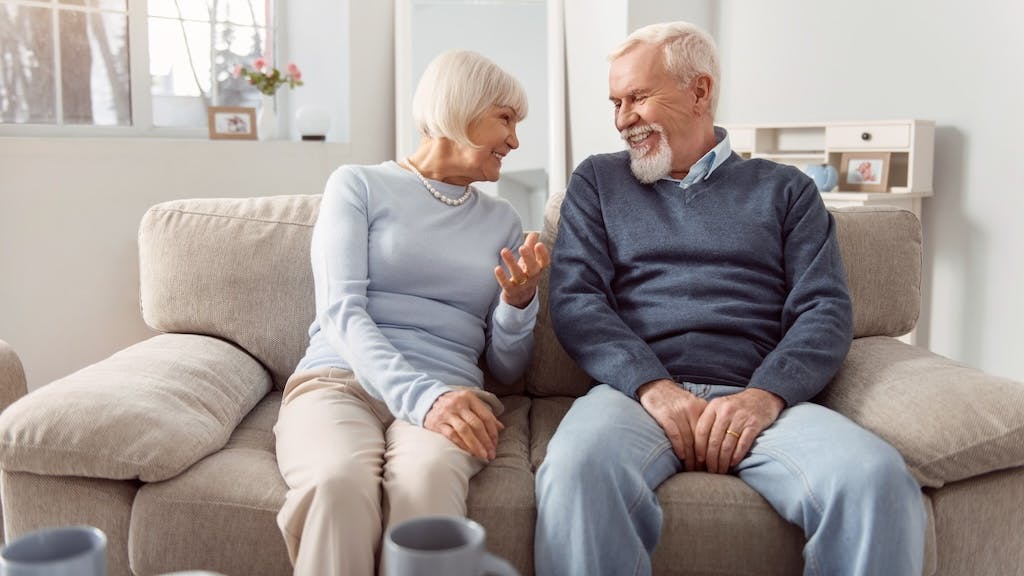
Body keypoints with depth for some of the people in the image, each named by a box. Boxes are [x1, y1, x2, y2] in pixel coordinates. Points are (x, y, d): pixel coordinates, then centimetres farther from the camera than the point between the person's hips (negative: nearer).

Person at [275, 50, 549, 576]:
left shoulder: (501, 221, 20)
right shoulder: (358, 186, 10)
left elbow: (507, 368, 18)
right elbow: (341, 311, -6)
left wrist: (519, 300, -3)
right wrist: (422, 396, -22)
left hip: (448, 390, 2)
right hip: (337, 379, -2)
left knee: (429, 478, -36)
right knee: (341, 480, -38)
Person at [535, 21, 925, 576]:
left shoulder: (784, 189, 18)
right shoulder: (598, 181, 18)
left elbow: (826, 309, 7)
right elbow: (574, 300, 6)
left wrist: (764, 396, -12)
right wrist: (654, 387, -11)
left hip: (761, 395, 1)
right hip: (636, 388, 0)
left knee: (876, 479, -30)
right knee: (578, 468, -36)